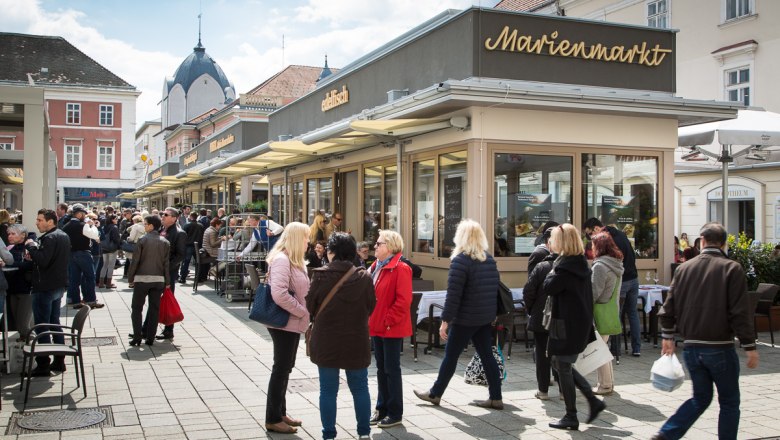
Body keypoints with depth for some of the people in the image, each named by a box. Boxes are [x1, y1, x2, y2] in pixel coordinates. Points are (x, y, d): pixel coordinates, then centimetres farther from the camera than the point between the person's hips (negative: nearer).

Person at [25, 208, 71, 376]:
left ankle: (43, 365, 1)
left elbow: (42, 261, -29)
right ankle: (59, 361, 22)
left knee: (42, 327, -2)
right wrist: (35, 254, 7)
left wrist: (31, 246, -17)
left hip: (45, 288, -10)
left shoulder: (49, 238, -19)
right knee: (55, 323, 17)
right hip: (59, 286, 10)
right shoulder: (63, 236, 12)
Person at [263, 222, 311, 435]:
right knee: (281, 369, -2)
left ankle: (280, 413, 27)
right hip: (284, 324, -10)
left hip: (293, 323, 10)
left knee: (285, 368, 16)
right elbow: (279, 294, -29)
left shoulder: (294, 260, 14)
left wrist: (303, 313, 6)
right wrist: (302, 312, -20)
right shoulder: (281, 260, -19)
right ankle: (273, 419, 8)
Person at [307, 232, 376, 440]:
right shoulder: (364, 277, -7)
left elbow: (310, 307, -4)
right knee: (360, 388, 15)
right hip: (356, 341, 2)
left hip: (326, 341, -1)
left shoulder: (320, 275, -12)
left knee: (328, 390, 9)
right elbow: (371, 307, 1)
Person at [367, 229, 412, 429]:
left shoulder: (401, 269, -15)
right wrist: (371, 320, 8)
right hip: (377, 327, 8)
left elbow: (403, 301, -20)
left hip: (392, 328, -8)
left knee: (392, 370, 0)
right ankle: (382, 408, 25)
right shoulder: (376, 267, 11)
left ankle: (395, 413, 10)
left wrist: (389, 321, -18)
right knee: (381, 369, 15)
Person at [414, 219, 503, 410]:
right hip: (486, 318, 7)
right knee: (487, 356, 10)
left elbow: (453, 294, -18)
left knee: (451, 356, 5)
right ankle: (496, 398, 11)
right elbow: (494, 289, 14)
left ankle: (435, 394, 17)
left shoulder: (460, 260, -14)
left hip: (465, 318, -7)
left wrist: (445, 320, -15)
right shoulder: (490, 259, 8)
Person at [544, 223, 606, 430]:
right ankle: (593, 400, 19)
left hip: (567, 325, -9)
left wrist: (553, 270, -3)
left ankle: (571, 417, 10)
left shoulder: (566, 265, -20)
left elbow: (549, 287, -17)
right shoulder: (581, 263, 10)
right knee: (562, 364, 19)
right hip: (580, 322, 9)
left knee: (563, 368, 2)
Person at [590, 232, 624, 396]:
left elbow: (594, 293, -19)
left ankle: (605, 385, 5)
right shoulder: (616, 265, 11)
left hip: (600, 313, -9)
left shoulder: (600, 266, -18)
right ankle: (609, 382, 25)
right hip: (611, 313, 9)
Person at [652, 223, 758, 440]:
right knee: (729, 401, 12)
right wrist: (749, 347, -6)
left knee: (700, 398, 17)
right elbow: (741, 312, -12)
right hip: (720, 347, -4)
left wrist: (667, 337, 17)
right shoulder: (731, 269, -8)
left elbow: (669, 307, 6)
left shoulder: (684, 268, 4)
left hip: (691, 347, 4)